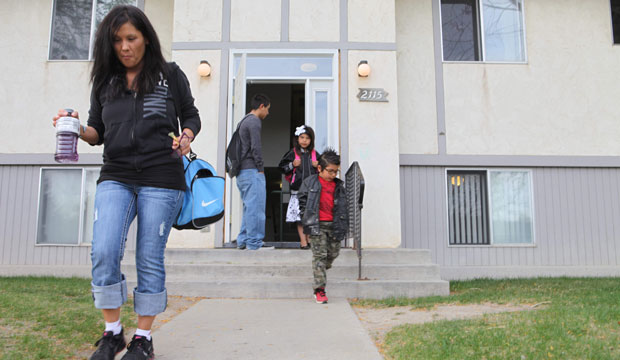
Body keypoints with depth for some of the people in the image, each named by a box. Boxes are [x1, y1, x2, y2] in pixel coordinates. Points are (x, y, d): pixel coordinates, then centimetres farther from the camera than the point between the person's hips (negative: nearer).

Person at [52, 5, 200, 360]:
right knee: (104, 252, -12)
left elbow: (191, 115, 12)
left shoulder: (170, 75, 5)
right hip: (116, 177, 3)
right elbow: (98, 132, 16)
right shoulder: (104, 81, 13)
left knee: (150, 259, 2)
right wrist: (78, 128, -5)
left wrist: (186, 137, -9)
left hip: (161, 179, -2)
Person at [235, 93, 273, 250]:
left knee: (248, 207, 13)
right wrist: (261, 168, -11)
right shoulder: (254, 121, -9)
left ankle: (243, 241, 15)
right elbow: (255, 148, -16)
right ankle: (254, 242, -5)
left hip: (242, 171, 10)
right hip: (252, 170, -10)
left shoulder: (244, 121, 22)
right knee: (255, 206, -7)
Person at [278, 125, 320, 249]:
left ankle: (309, 239, 17)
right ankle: (303, 240, 5)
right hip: (298, 189, -2)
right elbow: (282, 167, 6)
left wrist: (318, 166, -1)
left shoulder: (314, 154, 10)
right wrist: (292, 165, -10)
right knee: (299, 215, -2)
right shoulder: (292, 153, 3)